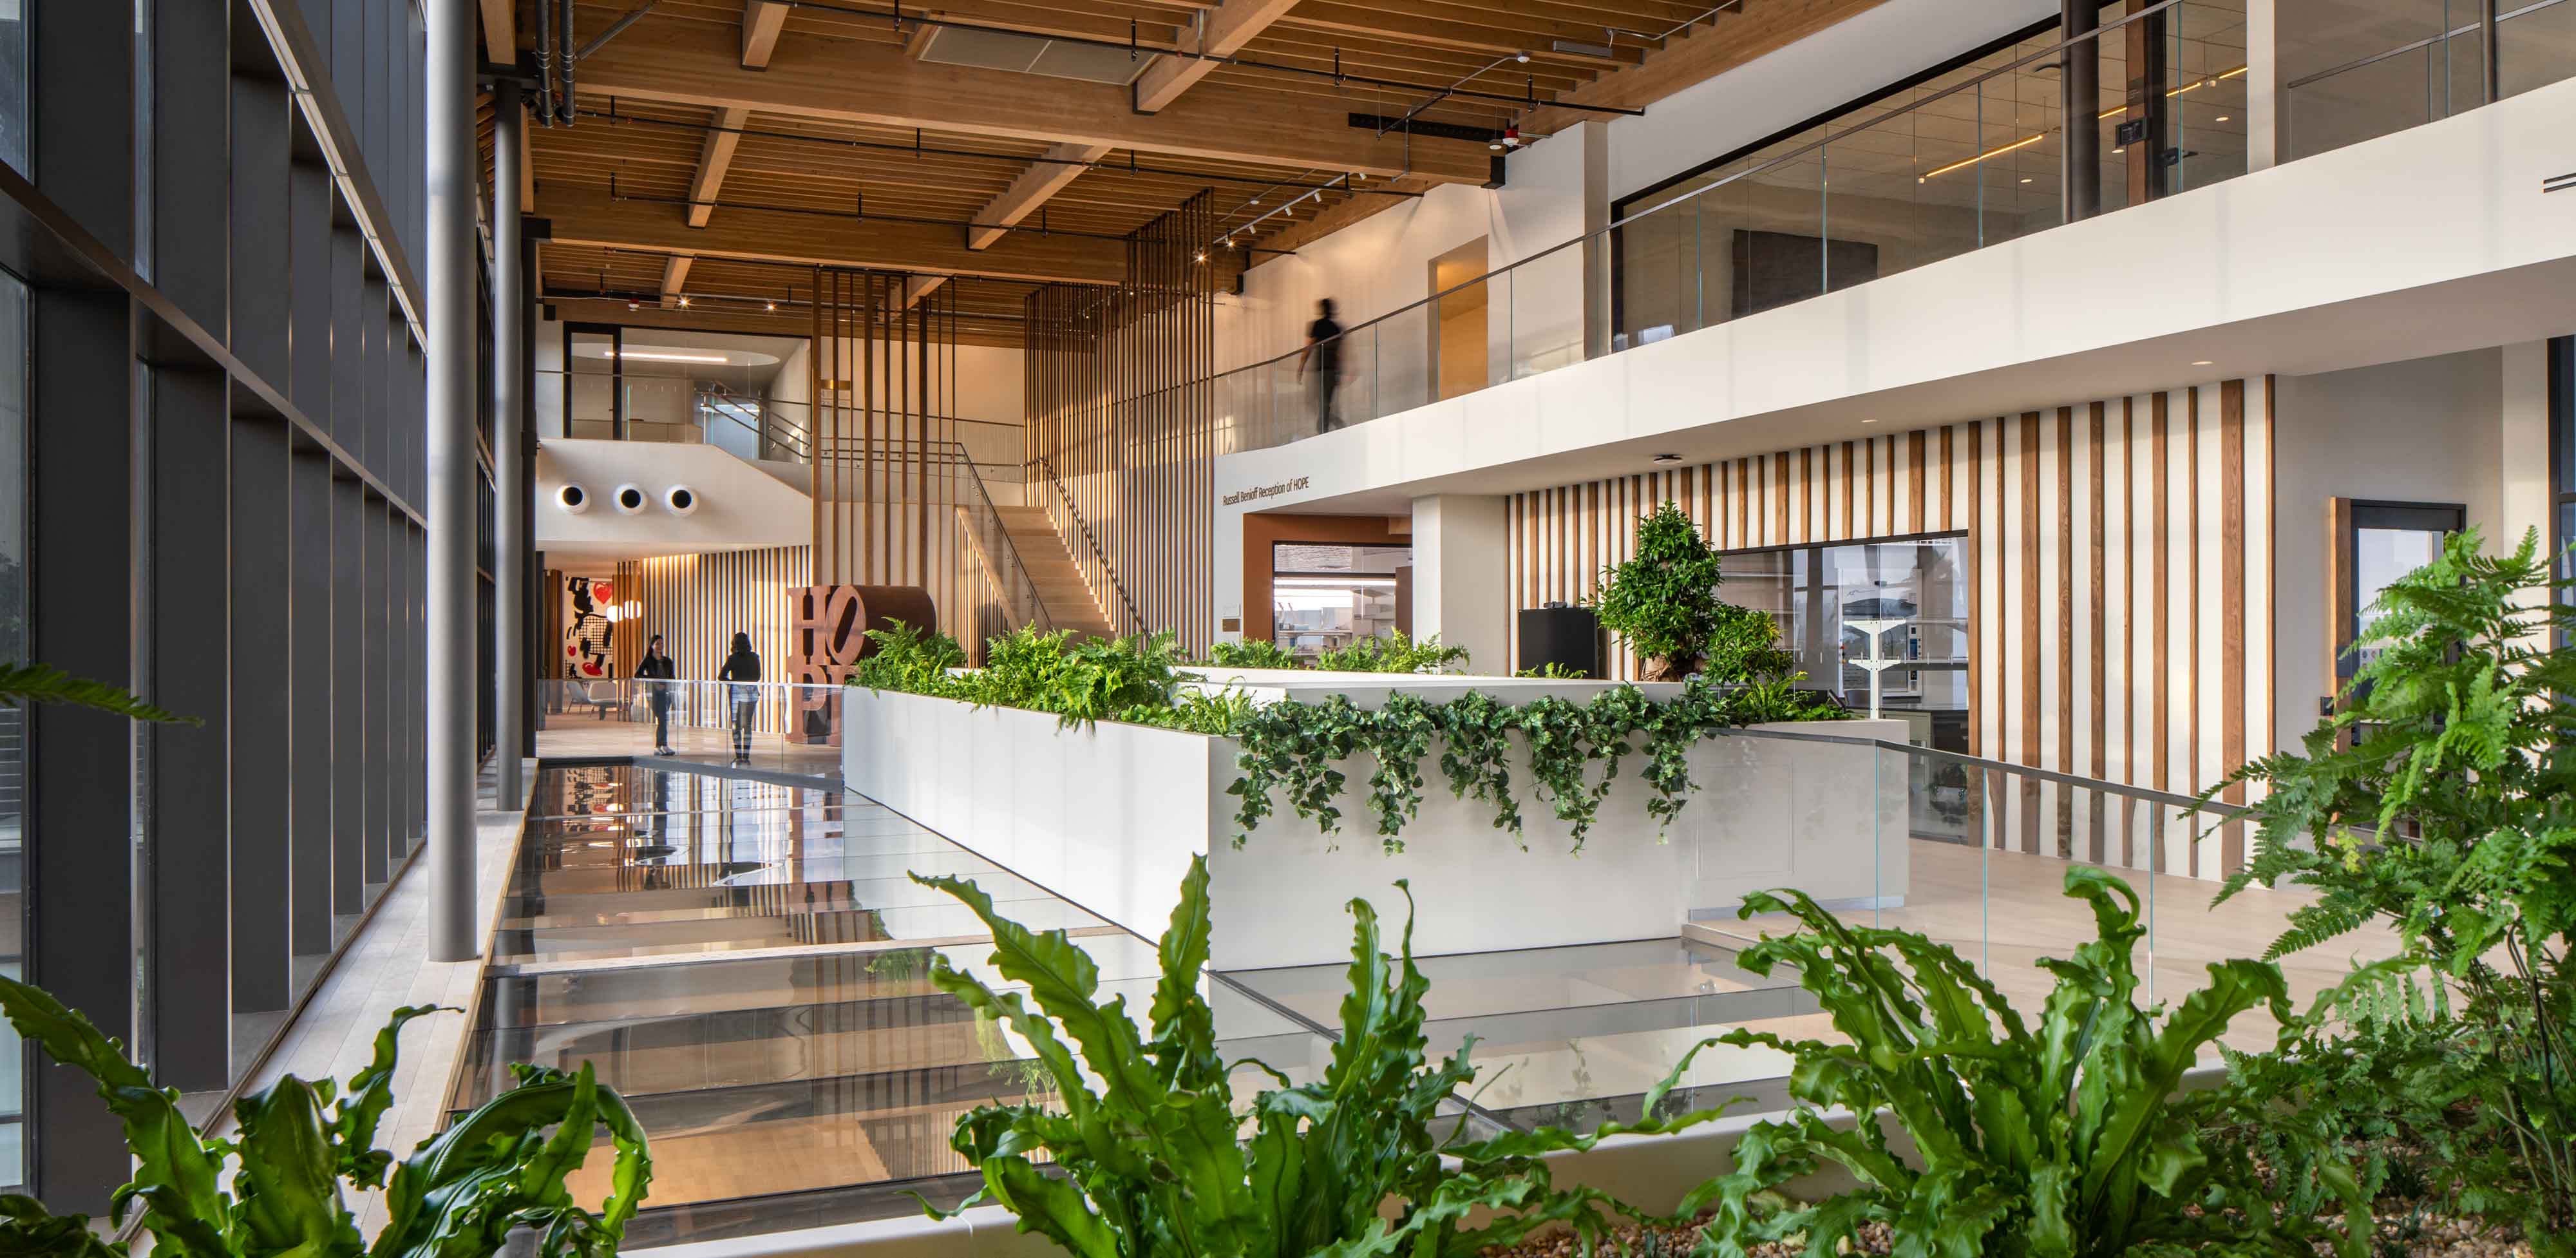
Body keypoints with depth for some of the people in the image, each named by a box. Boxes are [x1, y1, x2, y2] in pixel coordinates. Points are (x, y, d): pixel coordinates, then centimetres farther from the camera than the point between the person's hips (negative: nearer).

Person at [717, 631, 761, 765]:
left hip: (736, 692, -2)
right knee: (747, 725, 7)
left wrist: (733, 681, 10)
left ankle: (738, 756, 4)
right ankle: (746, 756, 2)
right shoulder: (754, 657, 0)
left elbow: (721, 677, -7)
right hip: (752, 692, 2)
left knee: (736, 725, 7)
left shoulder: (733, 658, -7)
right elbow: (757, 677, 8)